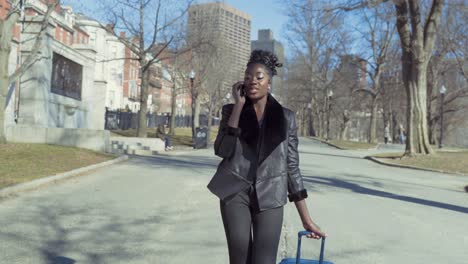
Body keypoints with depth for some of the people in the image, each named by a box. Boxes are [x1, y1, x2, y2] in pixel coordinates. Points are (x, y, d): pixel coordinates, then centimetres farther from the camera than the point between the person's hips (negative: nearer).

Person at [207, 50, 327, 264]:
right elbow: (222, 150, -11)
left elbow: (292, 167, 7)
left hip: (269, 197, 0)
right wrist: (239, 105, -10)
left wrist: (306, 219, 4)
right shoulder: (231, 111, 6)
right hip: (235, 192, 0)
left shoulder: (286, 117, 5)